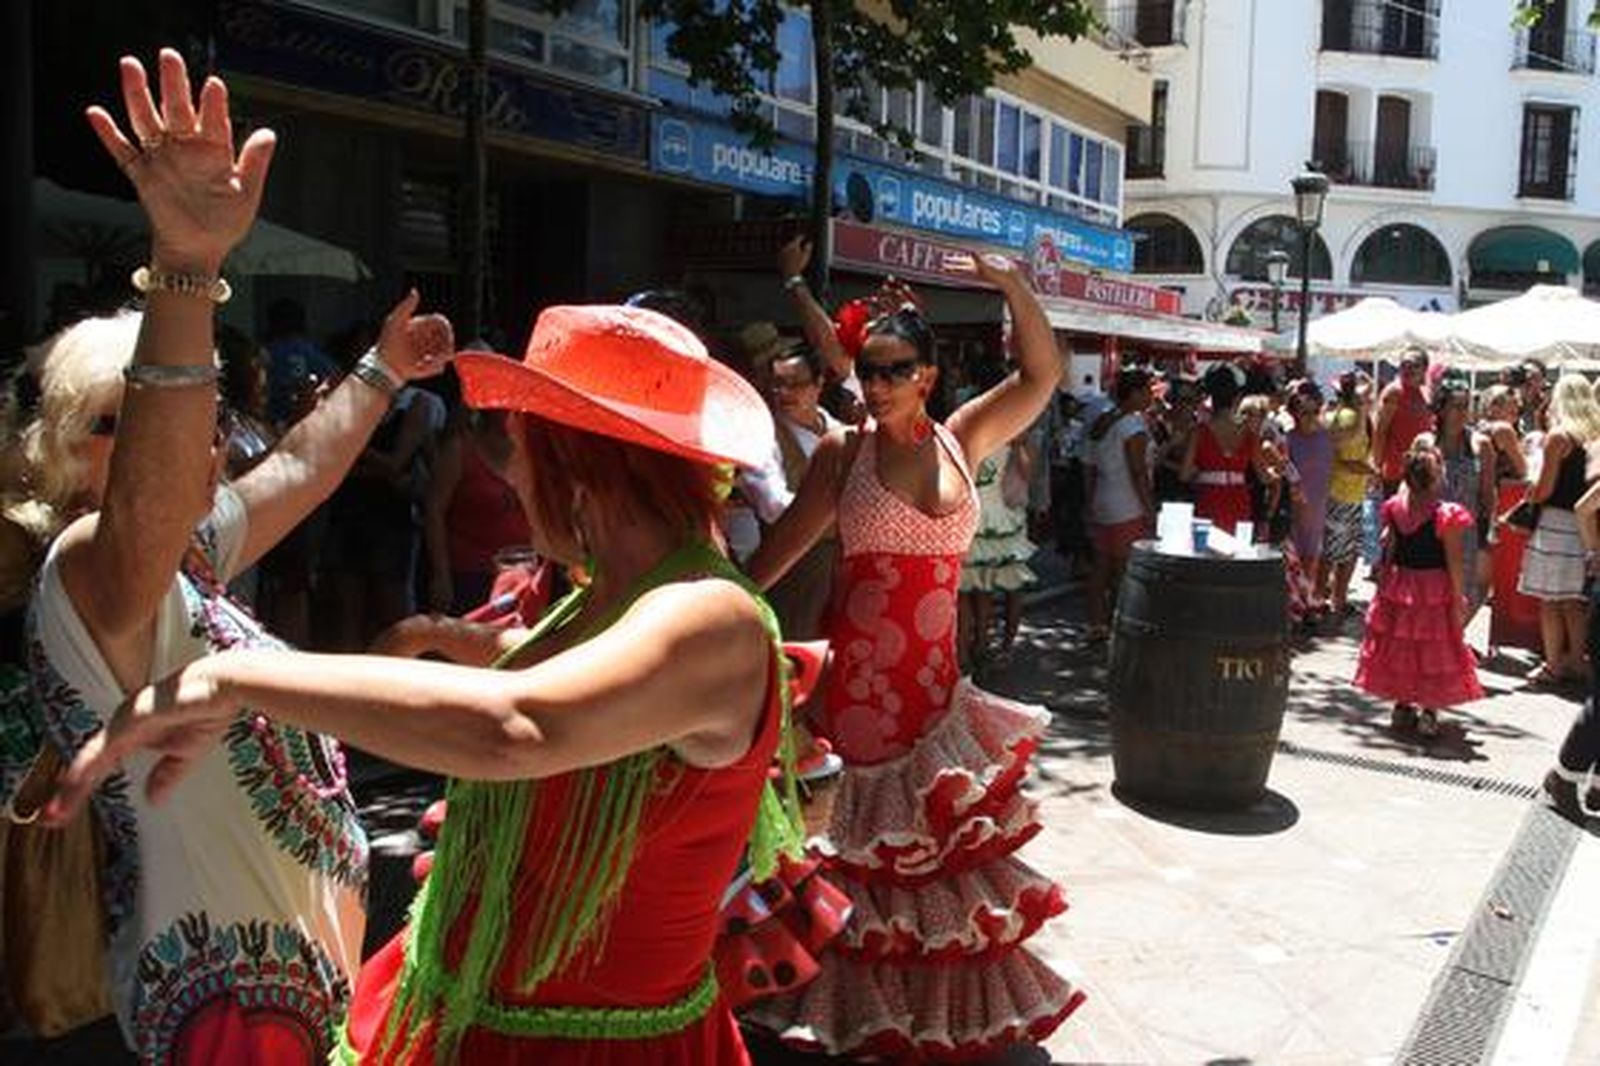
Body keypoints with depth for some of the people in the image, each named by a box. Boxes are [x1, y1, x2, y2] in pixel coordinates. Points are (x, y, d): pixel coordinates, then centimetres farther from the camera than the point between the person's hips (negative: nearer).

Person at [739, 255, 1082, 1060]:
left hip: (935, 678, 3)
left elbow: (1042, 374, 4)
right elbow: (784, 547, -2)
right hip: (854, 675, -3)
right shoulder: (844, 451, -2)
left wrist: (1013, 285, -7)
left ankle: (945, 998, 29)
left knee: (943, 843, 12)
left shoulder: (960, 442, 5)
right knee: (853, 846, 6)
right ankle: (849, 997, 24)